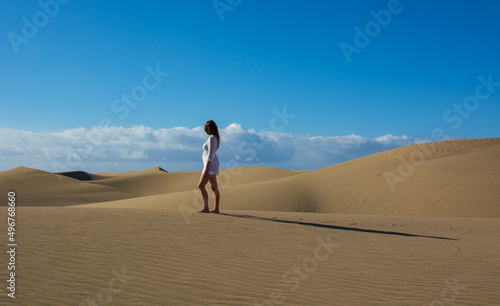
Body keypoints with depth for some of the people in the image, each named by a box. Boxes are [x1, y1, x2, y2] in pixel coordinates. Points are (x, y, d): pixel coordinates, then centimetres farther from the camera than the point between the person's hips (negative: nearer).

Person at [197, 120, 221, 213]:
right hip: (212, 165, 10)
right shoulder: (216, 138, 14)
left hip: (210, 164, -10)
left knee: (201, 186, -11)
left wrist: (206, 168, -23)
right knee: (214, 187, 7)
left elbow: (210, 154, -21)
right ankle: (216, 208, 7)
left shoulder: (211, 138, -15)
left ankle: (205, 208, -13)